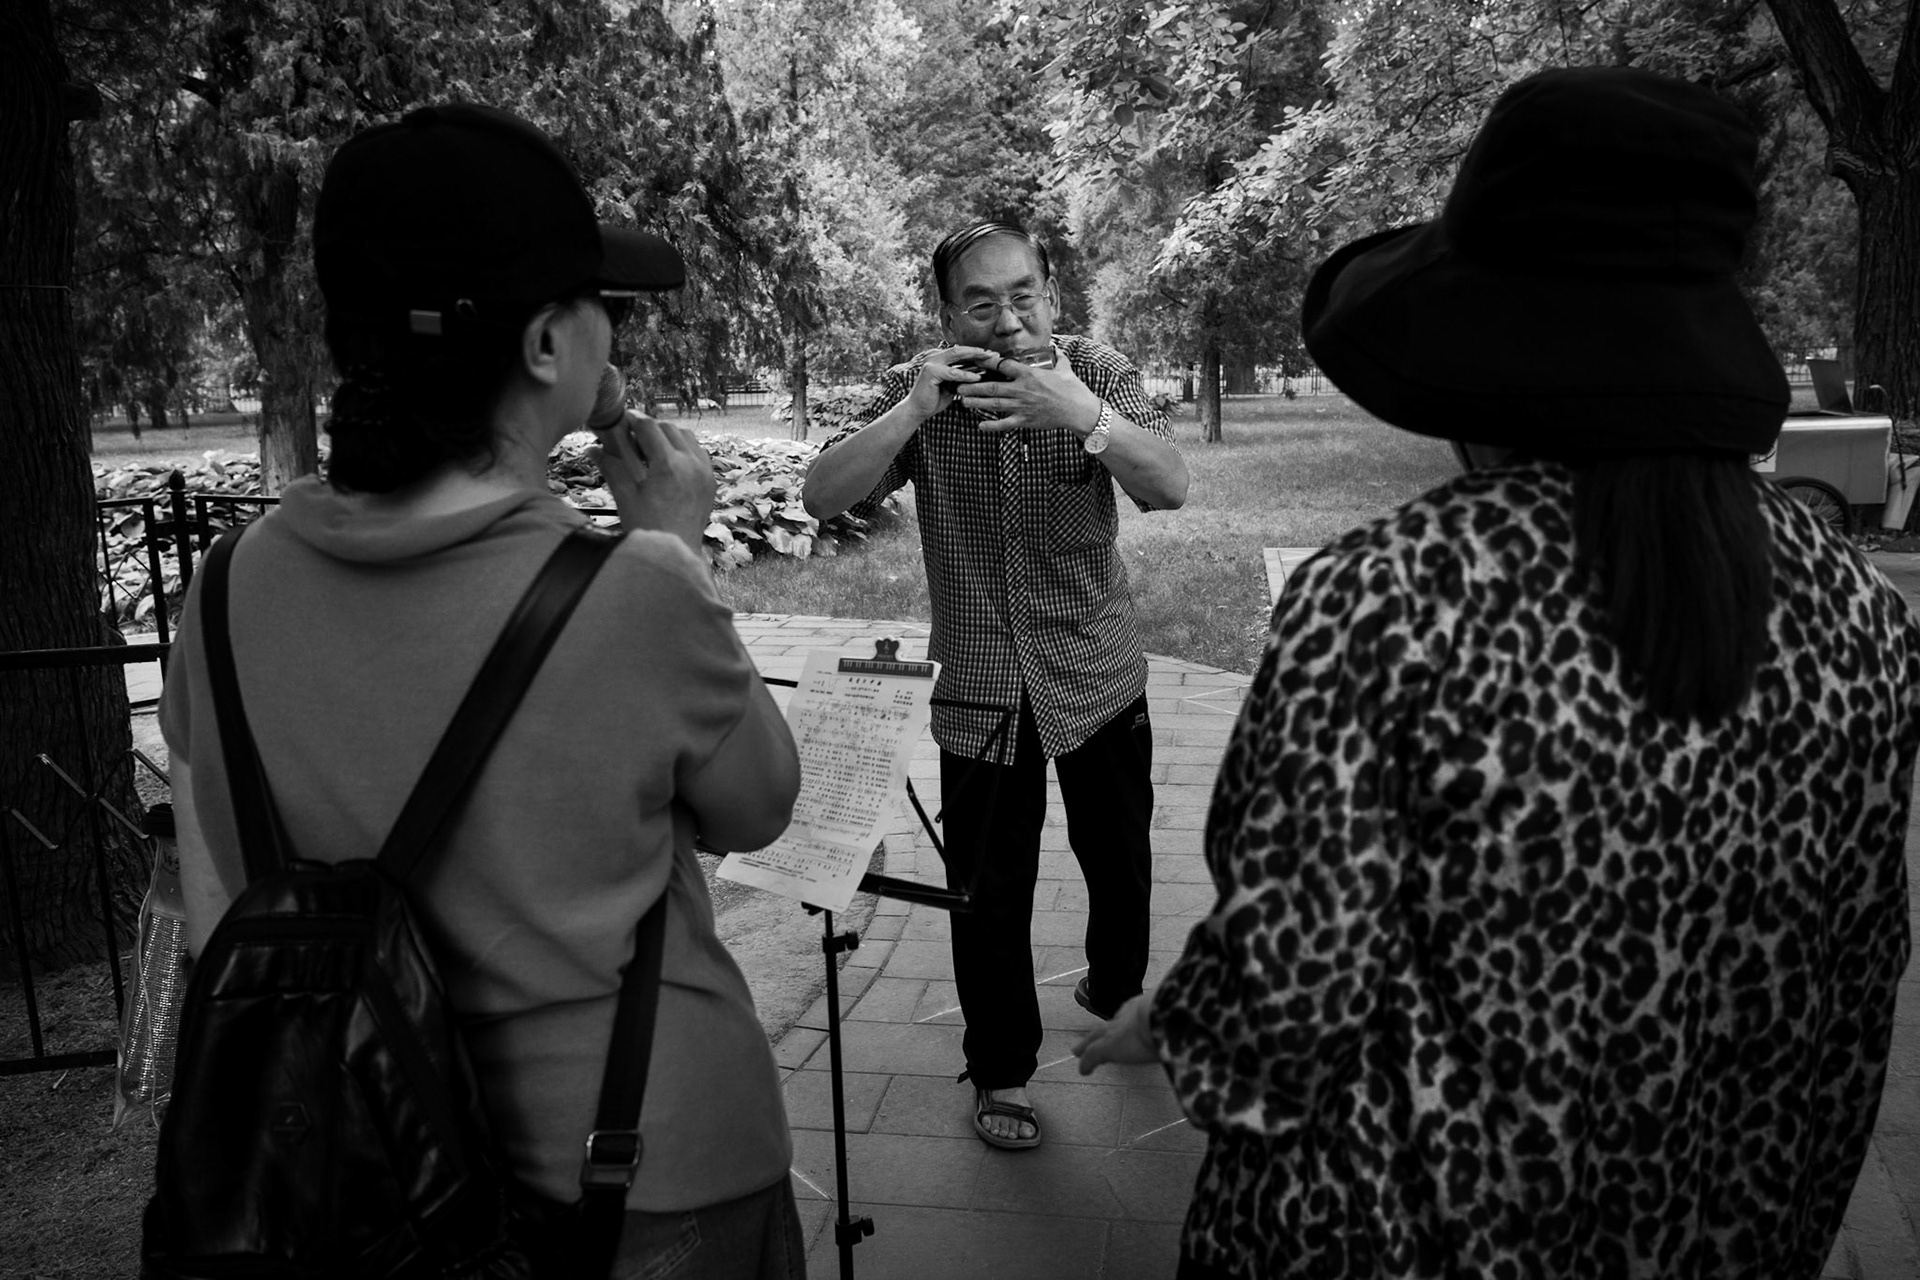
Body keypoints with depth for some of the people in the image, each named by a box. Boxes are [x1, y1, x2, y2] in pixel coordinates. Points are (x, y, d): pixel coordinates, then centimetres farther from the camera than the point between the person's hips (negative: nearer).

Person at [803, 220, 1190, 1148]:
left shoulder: (1097, 372, -9)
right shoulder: (920, 390, -8)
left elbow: (1170, 489, -22)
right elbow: (823, 498, -17)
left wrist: (1084, 415, -41)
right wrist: (913, 411, -31)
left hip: (1100, 676, 1)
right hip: (981, 687, -1)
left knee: (1119, 859, 19)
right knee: (988, 893, 3)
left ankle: (1114, 989, 49)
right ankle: (999, 1070, 24)